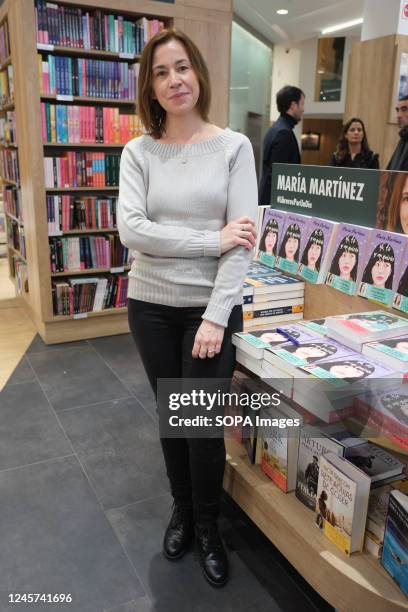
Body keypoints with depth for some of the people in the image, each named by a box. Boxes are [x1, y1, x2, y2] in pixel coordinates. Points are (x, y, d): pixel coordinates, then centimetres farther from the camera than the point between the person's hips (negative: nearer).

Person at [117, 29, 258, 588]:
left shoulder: (234, 147, -3)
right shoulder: (138, 153, 1)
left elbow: (245, 239, -10)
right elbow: (131, 230, -13)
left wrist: (216, 317, -17)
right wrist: (211, 240, -19)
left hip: (213, 307, -2)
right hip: (151, 307, 2)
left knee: (205, 425, 5)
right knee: (170, 416, 16)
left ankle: (208, 526, 33)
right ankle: (182, 509, 42)